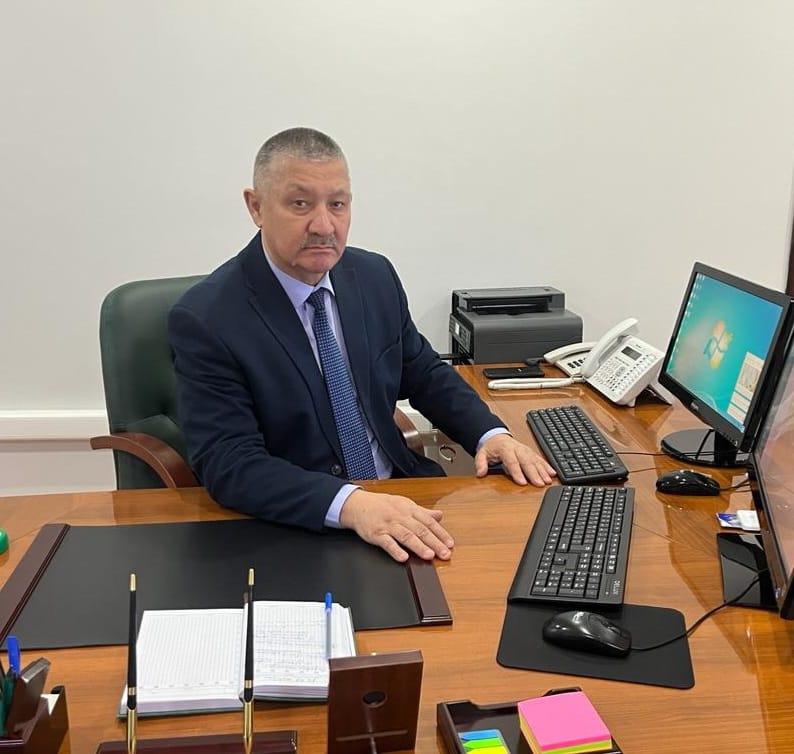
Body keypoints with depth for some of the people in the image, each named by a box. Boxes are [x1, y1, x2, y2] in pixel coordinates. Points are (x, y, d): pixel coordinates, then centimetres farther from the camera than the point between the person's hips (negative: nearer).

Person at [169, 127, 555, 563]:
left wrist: (491, 434, -3)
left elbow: (424, 374, 15)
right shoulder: (204, 319, -15)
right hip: (294, 528, -6)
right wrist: (351, 505, -36)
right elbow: (229, 463, -21)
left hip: (401, 494, 7)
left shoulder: (375, 276, 2)